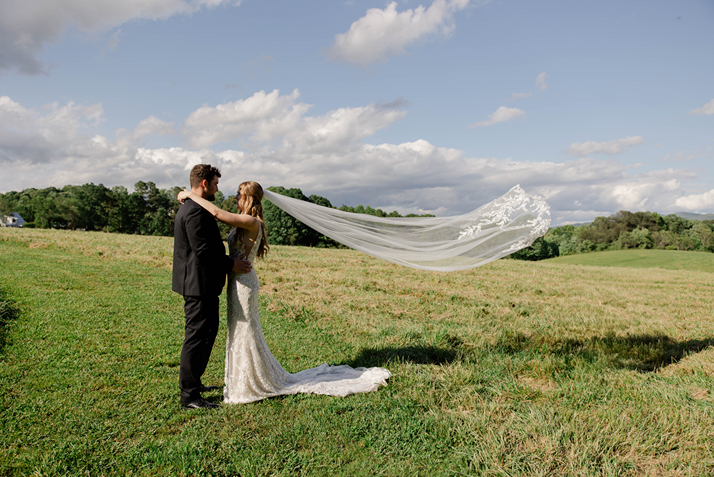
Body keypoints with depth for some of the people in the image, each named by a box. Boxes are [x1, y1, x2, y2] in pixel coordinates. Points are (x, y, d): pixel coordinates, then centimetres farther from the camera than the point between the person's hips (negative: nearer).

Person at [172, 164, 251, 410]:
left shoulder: (190, 208, 16)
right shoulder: (196, 212, -20)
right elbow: (203, 251, -24)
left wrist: (228, 261, 15)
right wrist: (231, 264, -14)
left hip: (199, 284, 11)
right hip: (199, 285, -11)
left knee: (207, 332, 20)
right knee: (197, 337, -3)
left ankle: (192, 382, 33)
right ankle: (189, 396, 7)